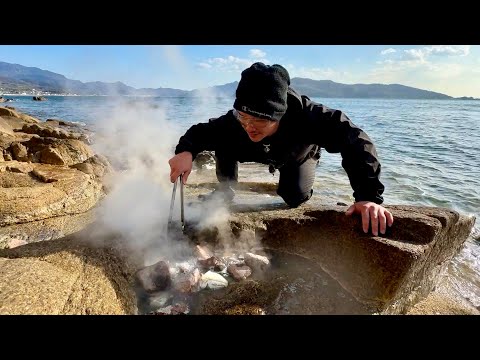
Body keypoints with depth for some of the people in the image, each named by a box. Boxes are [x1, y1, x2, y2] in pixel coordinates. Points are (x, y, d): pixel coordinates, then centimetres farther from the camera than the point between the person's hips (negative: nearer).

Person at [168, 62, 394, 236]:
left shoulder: (304, 114, -48)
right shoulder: (234, 121, -40)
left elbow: (354, 140, -49)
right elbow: (202, 131, -26)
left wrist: (369, 196, -58)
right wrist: (186, 151, -49)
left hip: (298, 156, -1)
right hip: (262, 153, 1)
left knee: (295, 198, -17)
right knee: (222, 140, -21)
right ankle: (225, 190, 4)